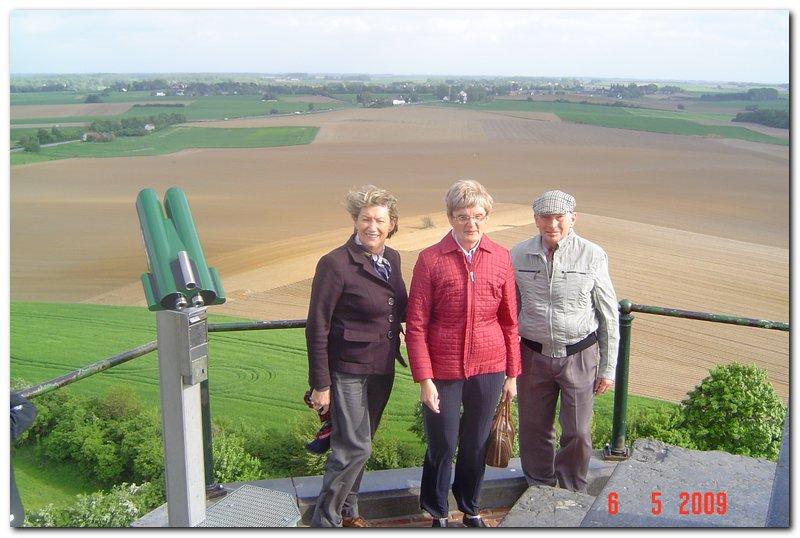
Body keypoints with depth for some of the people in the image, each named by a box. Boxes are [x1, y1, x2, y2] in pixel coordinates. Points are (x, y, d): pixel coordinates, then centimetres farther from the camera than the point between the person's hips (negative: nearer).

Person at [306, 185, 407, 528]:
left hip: (382, 369, 7)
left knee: (358, 444, 18)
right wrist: (320, 385, -14)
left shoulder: (391, 258, 4)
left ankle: (346, 510, 34)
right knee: (354, 447, -6)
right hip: (348, 370, -7)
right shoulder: (335, 264, -17)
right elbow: (317, 328, -15)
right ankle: (325, 520, 11)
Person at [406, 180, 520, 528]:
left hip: (489, 369, 3)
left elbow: (509, 321, 7)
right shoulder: (430, 260, -7)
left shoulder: (501, 258, 1)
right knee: (442, 445, 9)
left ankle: (470, 509, 38)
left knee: (476, 445, 16)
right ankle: (437, 513, 32)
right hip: (443, 371, -2)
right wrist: (424, 378, -11)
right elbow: (416, 325, -7)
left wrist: (512, 374, 8)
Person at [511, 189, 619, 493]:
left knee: (578, 433, 7)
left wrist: (608, 369, -1)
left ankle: (573, 498, 30)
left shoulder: (592, 256, -10)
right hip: (533, 355, 2)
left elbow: (609, 316, -2)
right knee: (534, 430, 14)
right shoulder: (518, 255, -4)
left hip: (579, 356, -2)